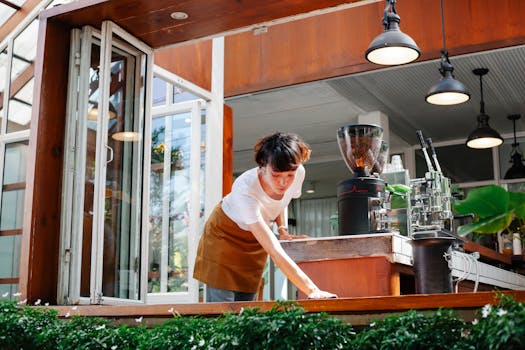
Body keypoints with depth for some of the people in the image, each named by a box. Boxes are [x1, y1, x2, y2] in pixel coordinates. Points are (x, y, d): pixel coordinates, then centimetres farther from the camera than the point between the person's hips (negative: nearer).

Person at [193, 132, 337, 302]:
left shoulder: (299, 174, -24)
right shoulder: (245, 190, -41)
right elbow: (274, 252, -46)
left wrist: (282, 229, -7)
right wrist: (313, 291, -50)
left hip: (255, 241, 5)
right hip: (225, 234, -5)